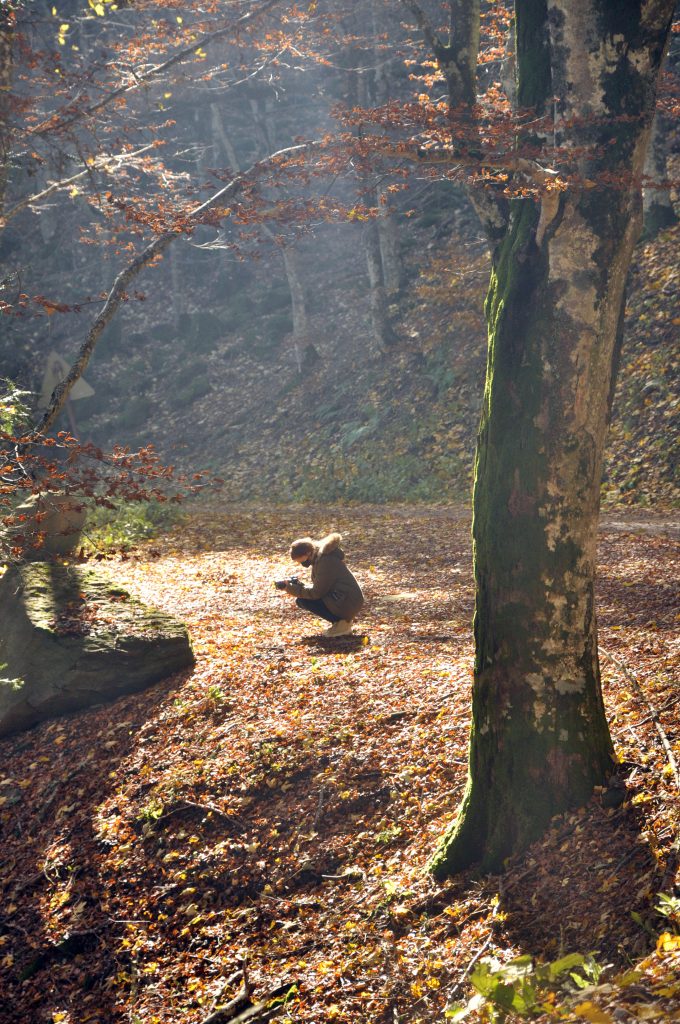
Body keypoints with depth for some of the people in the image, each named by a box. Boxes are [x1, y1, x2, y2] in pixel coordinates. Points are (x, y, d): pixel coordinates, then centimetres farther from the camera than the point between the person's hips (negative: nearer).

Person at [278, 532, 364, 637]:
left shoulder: (325, 561, -19)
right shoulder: (318, 557, 12)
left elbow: (317, 592, -19)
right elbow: (318, 588, 16)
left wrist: (291, 589, -12)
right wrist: (297, 586, 1)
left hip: (347, 604, -10)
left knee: (302, 601, -11)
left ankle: (340, 624, -9)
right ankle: (342, 620, 8)